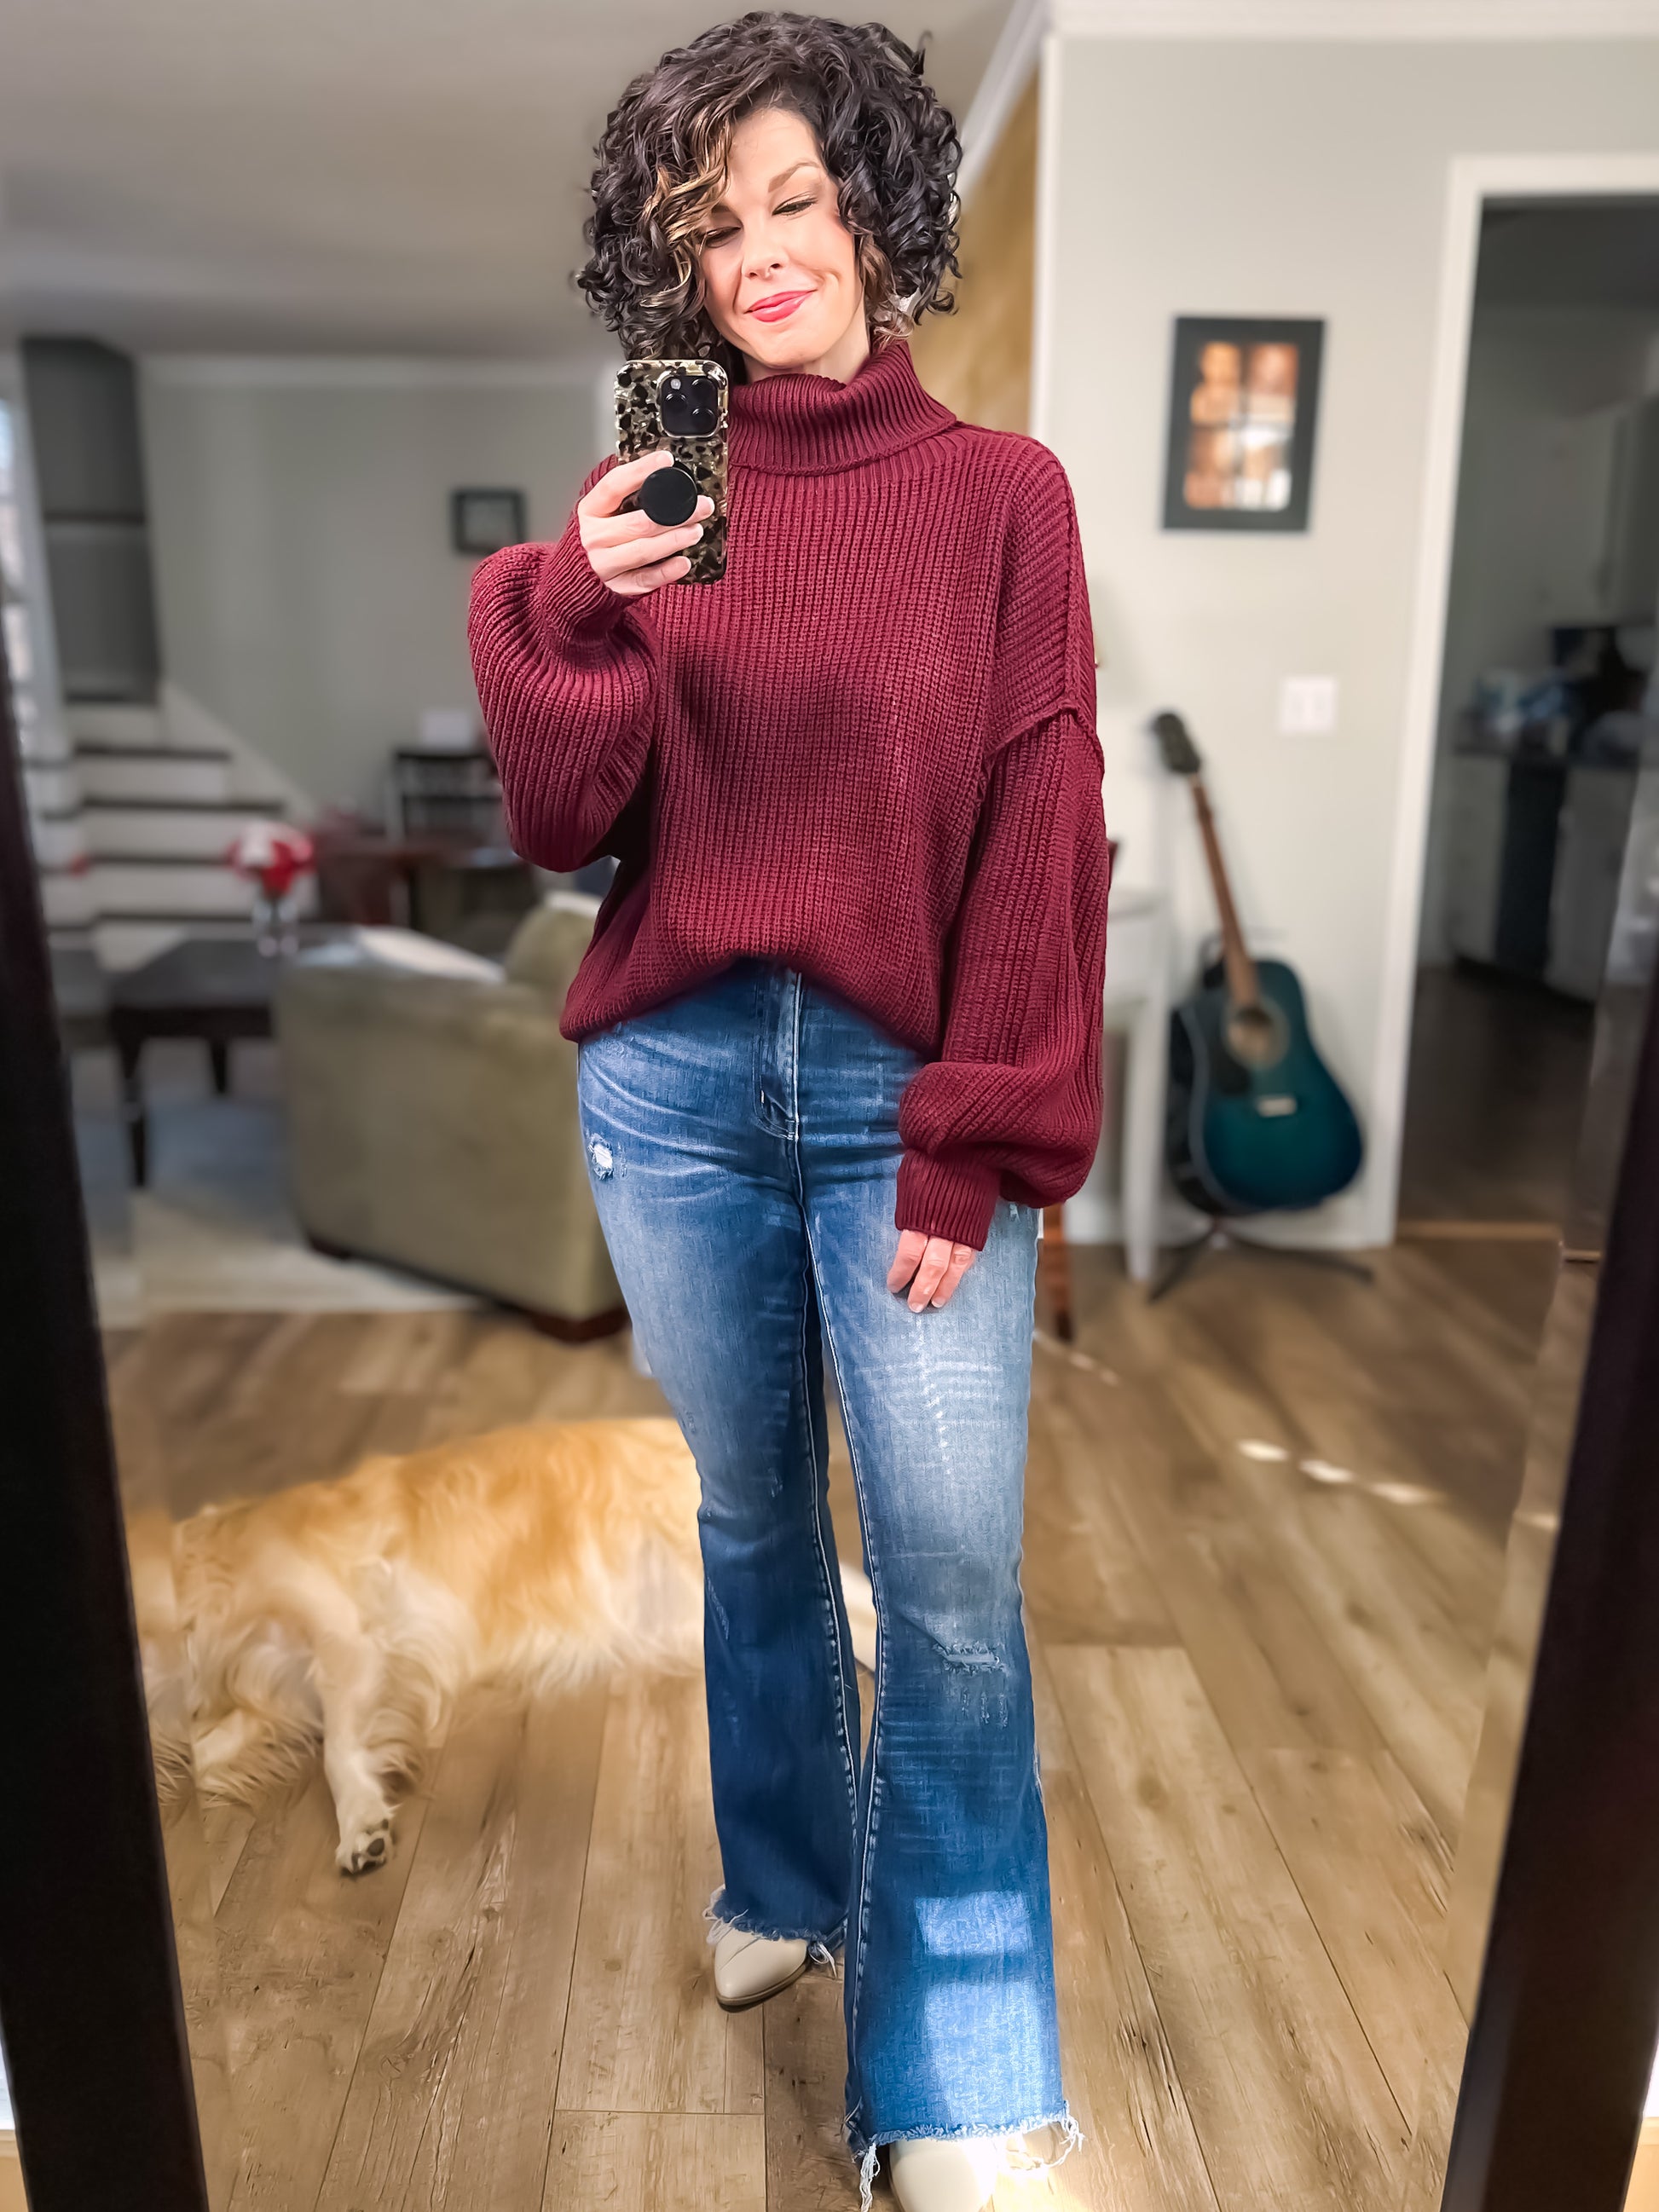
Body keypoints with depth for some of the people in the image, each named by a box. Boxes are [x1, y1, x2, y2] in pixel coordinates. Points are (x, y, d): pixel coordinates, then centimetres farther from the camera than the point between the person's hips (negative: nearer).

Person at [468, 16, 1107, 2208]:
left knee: (954, 1581, -2)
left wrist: (975, 1154, -8)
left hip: (903, 1099, -2)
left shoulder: (1000, 491, 1)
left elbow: (1043, 840, -4)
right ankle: (788, 1883, 42)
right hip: (675, 1084, 3)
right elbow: (560, 828, 2)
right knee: (754, 1524, 17)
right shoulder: (651, 503, 7)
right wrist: (574, 609, -15)